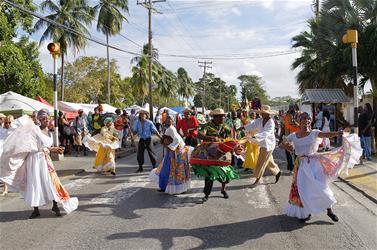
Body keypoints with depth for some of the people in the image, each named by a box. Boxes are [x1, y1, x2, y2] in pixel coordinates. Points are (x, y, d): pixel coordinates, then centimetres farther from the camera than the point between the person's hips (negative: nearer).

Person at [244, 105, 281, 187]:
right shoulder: (259, 120, -1)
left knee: (261, 162, -3)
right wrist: (243, 128, -28)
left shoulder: (271, 123, -21)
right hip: (262, 144, 7)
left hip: (268, 144, -7)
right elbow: (252, 125, -11)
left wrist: (255, 136, -46)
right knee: (268, 161, 21)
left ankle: (257, 180, 7)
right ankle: (277, 172, 43)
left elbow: (265, 133, -33)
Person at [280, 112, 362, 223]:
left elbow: (327, 134, -20)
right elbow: (281, 144, 6)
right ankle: (305, 212, 20)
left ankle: (329, 210, 16)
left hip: (314, 163, -1)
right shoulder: (293, 136, 1)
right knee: (302, 189, 1)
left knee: (321, 186, -3)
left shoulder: (314, 133, -4)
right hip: (302, 165, 1)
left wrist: (338, 133, -38)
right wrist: (287, 146, -15)